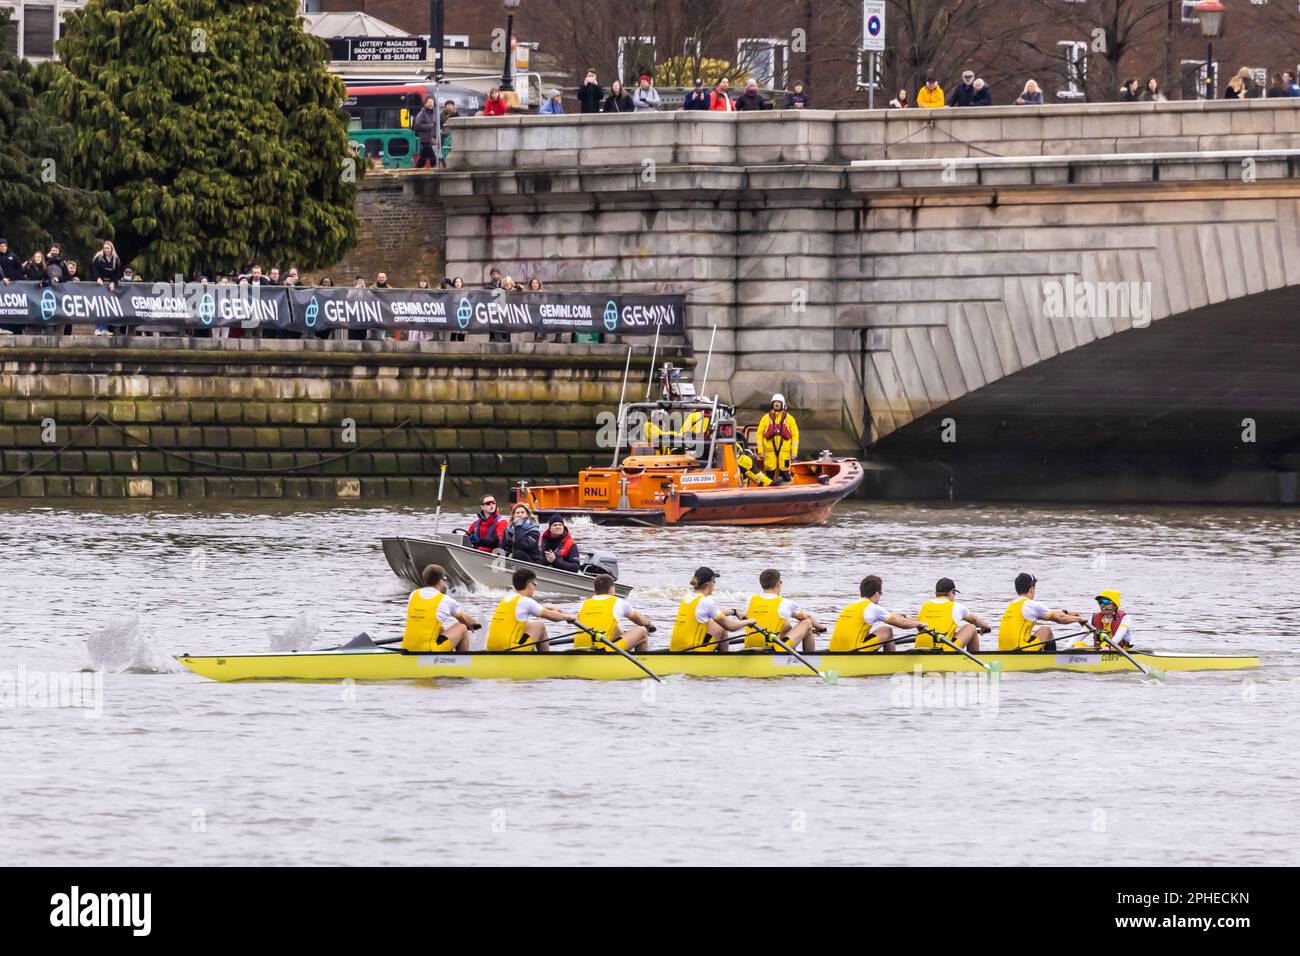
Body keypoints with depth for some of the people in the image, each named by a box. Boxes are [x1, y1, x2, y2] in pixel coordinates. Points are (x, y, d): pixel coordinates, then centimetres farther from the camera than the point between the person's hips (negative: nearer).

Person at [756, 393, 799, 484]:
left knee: (785, 473, -4)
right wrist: (760, 451, 1)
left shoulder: (789, 418, 9)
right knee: (770, 473, -1)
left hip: (784, 450, -1)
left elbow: (795, 435, 7)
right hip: (770, 451, 1)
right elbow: (760, 434, 9)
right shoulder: (766, 418, 11)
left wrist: (794, 451, 0)